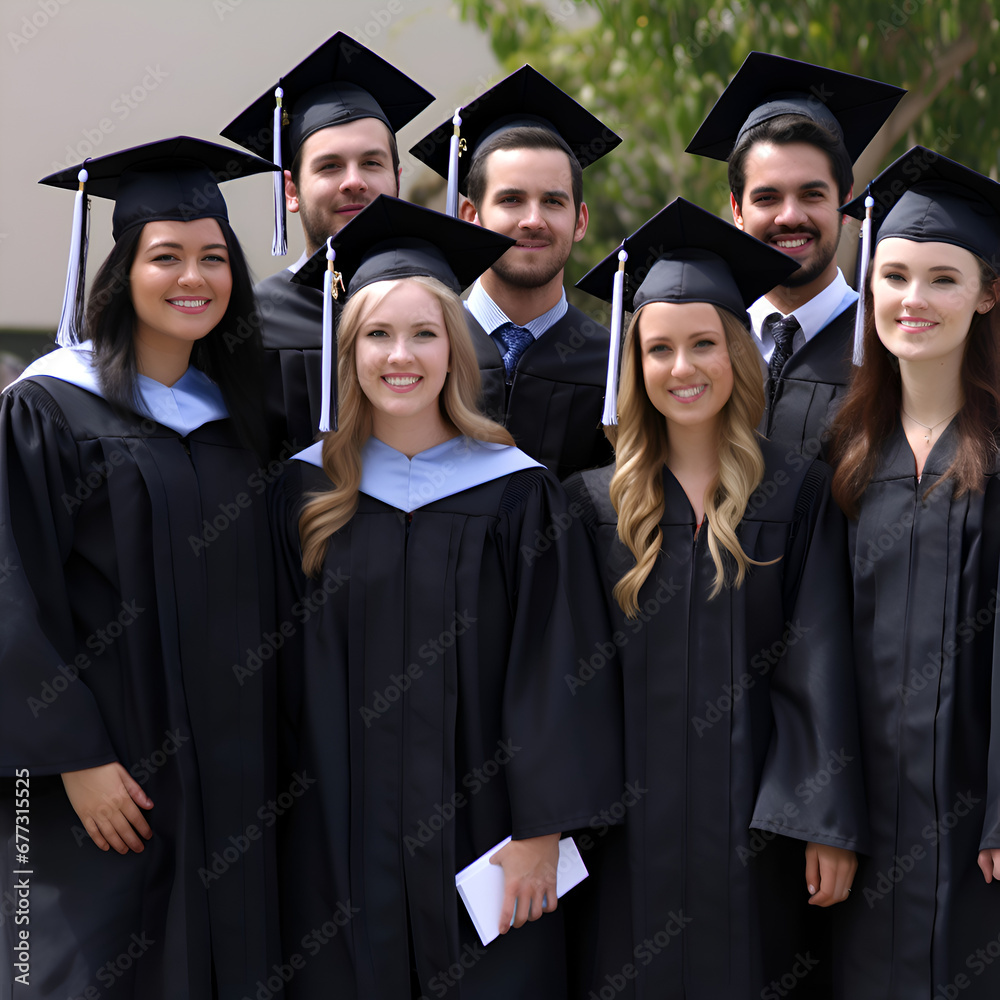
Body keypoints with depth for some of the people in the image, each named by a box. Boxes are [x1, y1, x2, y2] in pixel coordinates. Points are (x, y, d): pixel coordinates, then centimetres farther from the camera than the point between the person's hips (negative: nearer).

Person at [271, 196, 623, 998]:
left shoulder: (515, 494, -3)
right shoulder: (308, 492, 4)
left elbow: (555, 668, -5)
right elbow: (284, 670, 7)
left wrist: (540, 831, -9)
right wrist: (292, 820, 3)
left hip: (473, 833, -2)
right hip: (338, 837, 2)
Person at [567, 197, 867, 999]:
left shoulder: (797, 494, 1)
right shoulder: (598, 501, 4)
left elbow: (821, 666, -4)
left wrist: (832, 825, -9)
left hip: (752, 816, -1)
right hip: (634, 808, 1)